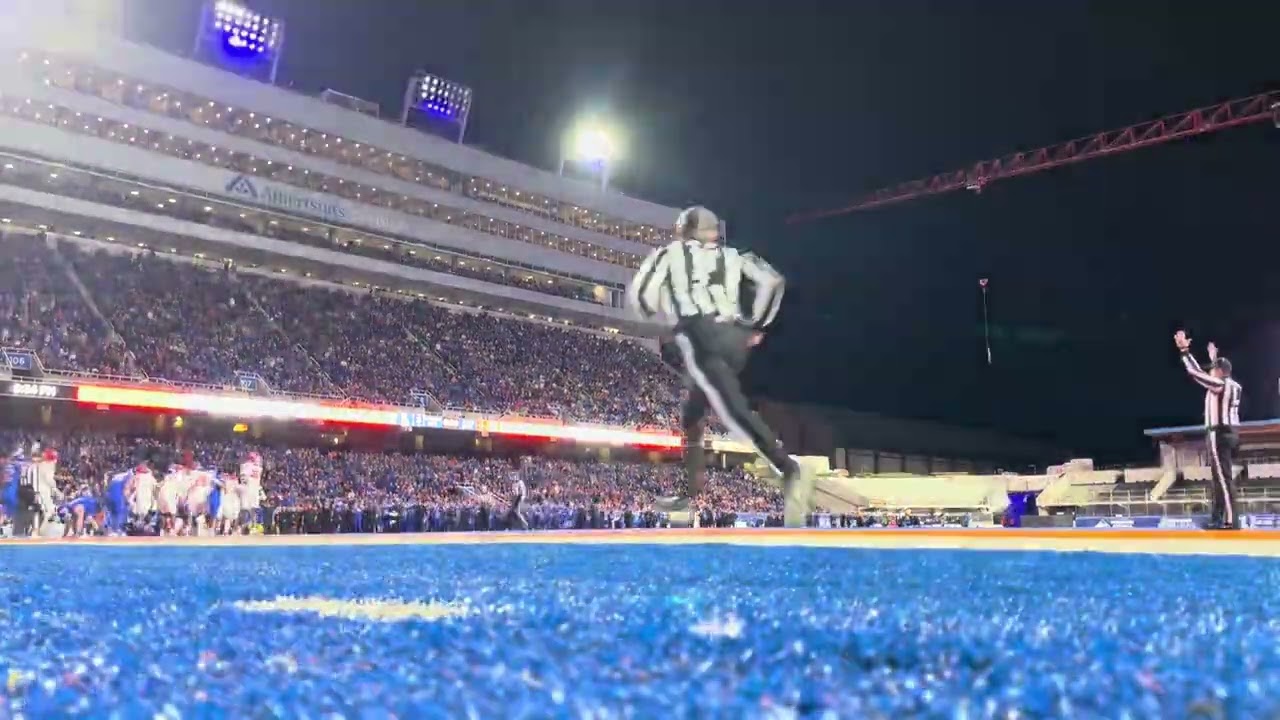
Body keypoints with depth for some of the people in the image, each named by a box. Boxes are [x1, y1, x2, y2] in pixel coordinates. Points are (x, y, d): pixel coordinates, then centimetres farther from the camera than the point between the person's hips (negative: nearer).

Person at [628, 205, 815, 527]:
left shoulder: (670, 252, 19)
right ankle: (688, 493, 25)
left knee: (733, 407, -22)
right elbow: (772, 281, 11)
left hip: (700, 335, -5)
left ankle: (790, 470, -43)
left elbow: (639, 294, 8)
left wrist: (655, 313, 30)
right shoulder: (732, 256, 26)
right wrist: (755, 325, 18)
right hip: (735, 338, 6)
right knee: (692, 414, 22)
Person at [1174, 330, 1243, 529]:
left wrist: (1184, 350, -11)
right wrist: (1214, 359, 45)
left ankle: (1231, 521, -13)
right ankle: (1217, 518, 20)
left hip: (1219, 434, -9)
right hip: (1229, 434, 10)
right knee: (1219, 477, 15)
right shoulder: (1233, 385, 13)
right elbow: (1220, 375, 36)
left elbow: (1195, 372, -16)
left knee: (1224, 478, -11)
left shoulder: (1219, 384, -12)